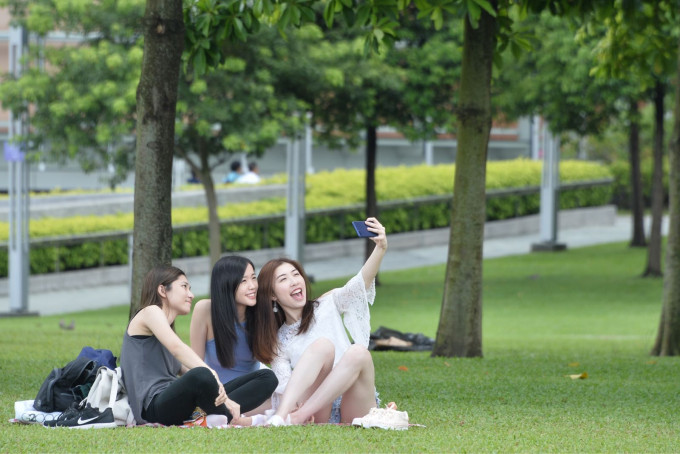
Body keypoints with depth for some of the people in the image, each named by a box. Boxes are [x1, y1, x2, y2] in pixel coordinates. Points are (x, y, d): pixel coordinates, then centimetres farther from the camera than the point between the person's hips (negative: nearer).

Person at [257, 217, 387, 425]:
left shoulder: (328, 305, 16)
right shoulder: (279, 342, 16)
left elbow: (360, 283, -4)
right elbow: (283, 385, 1)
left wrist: (381, 248, -25)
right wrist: (290, 407, -25)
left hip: (353, 411, 0)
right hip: (318, 415, 0)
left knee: (358, 352, -29)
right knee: (322, 345, -25)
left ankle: (297, 417, -38)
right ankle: (280, 418, -46)